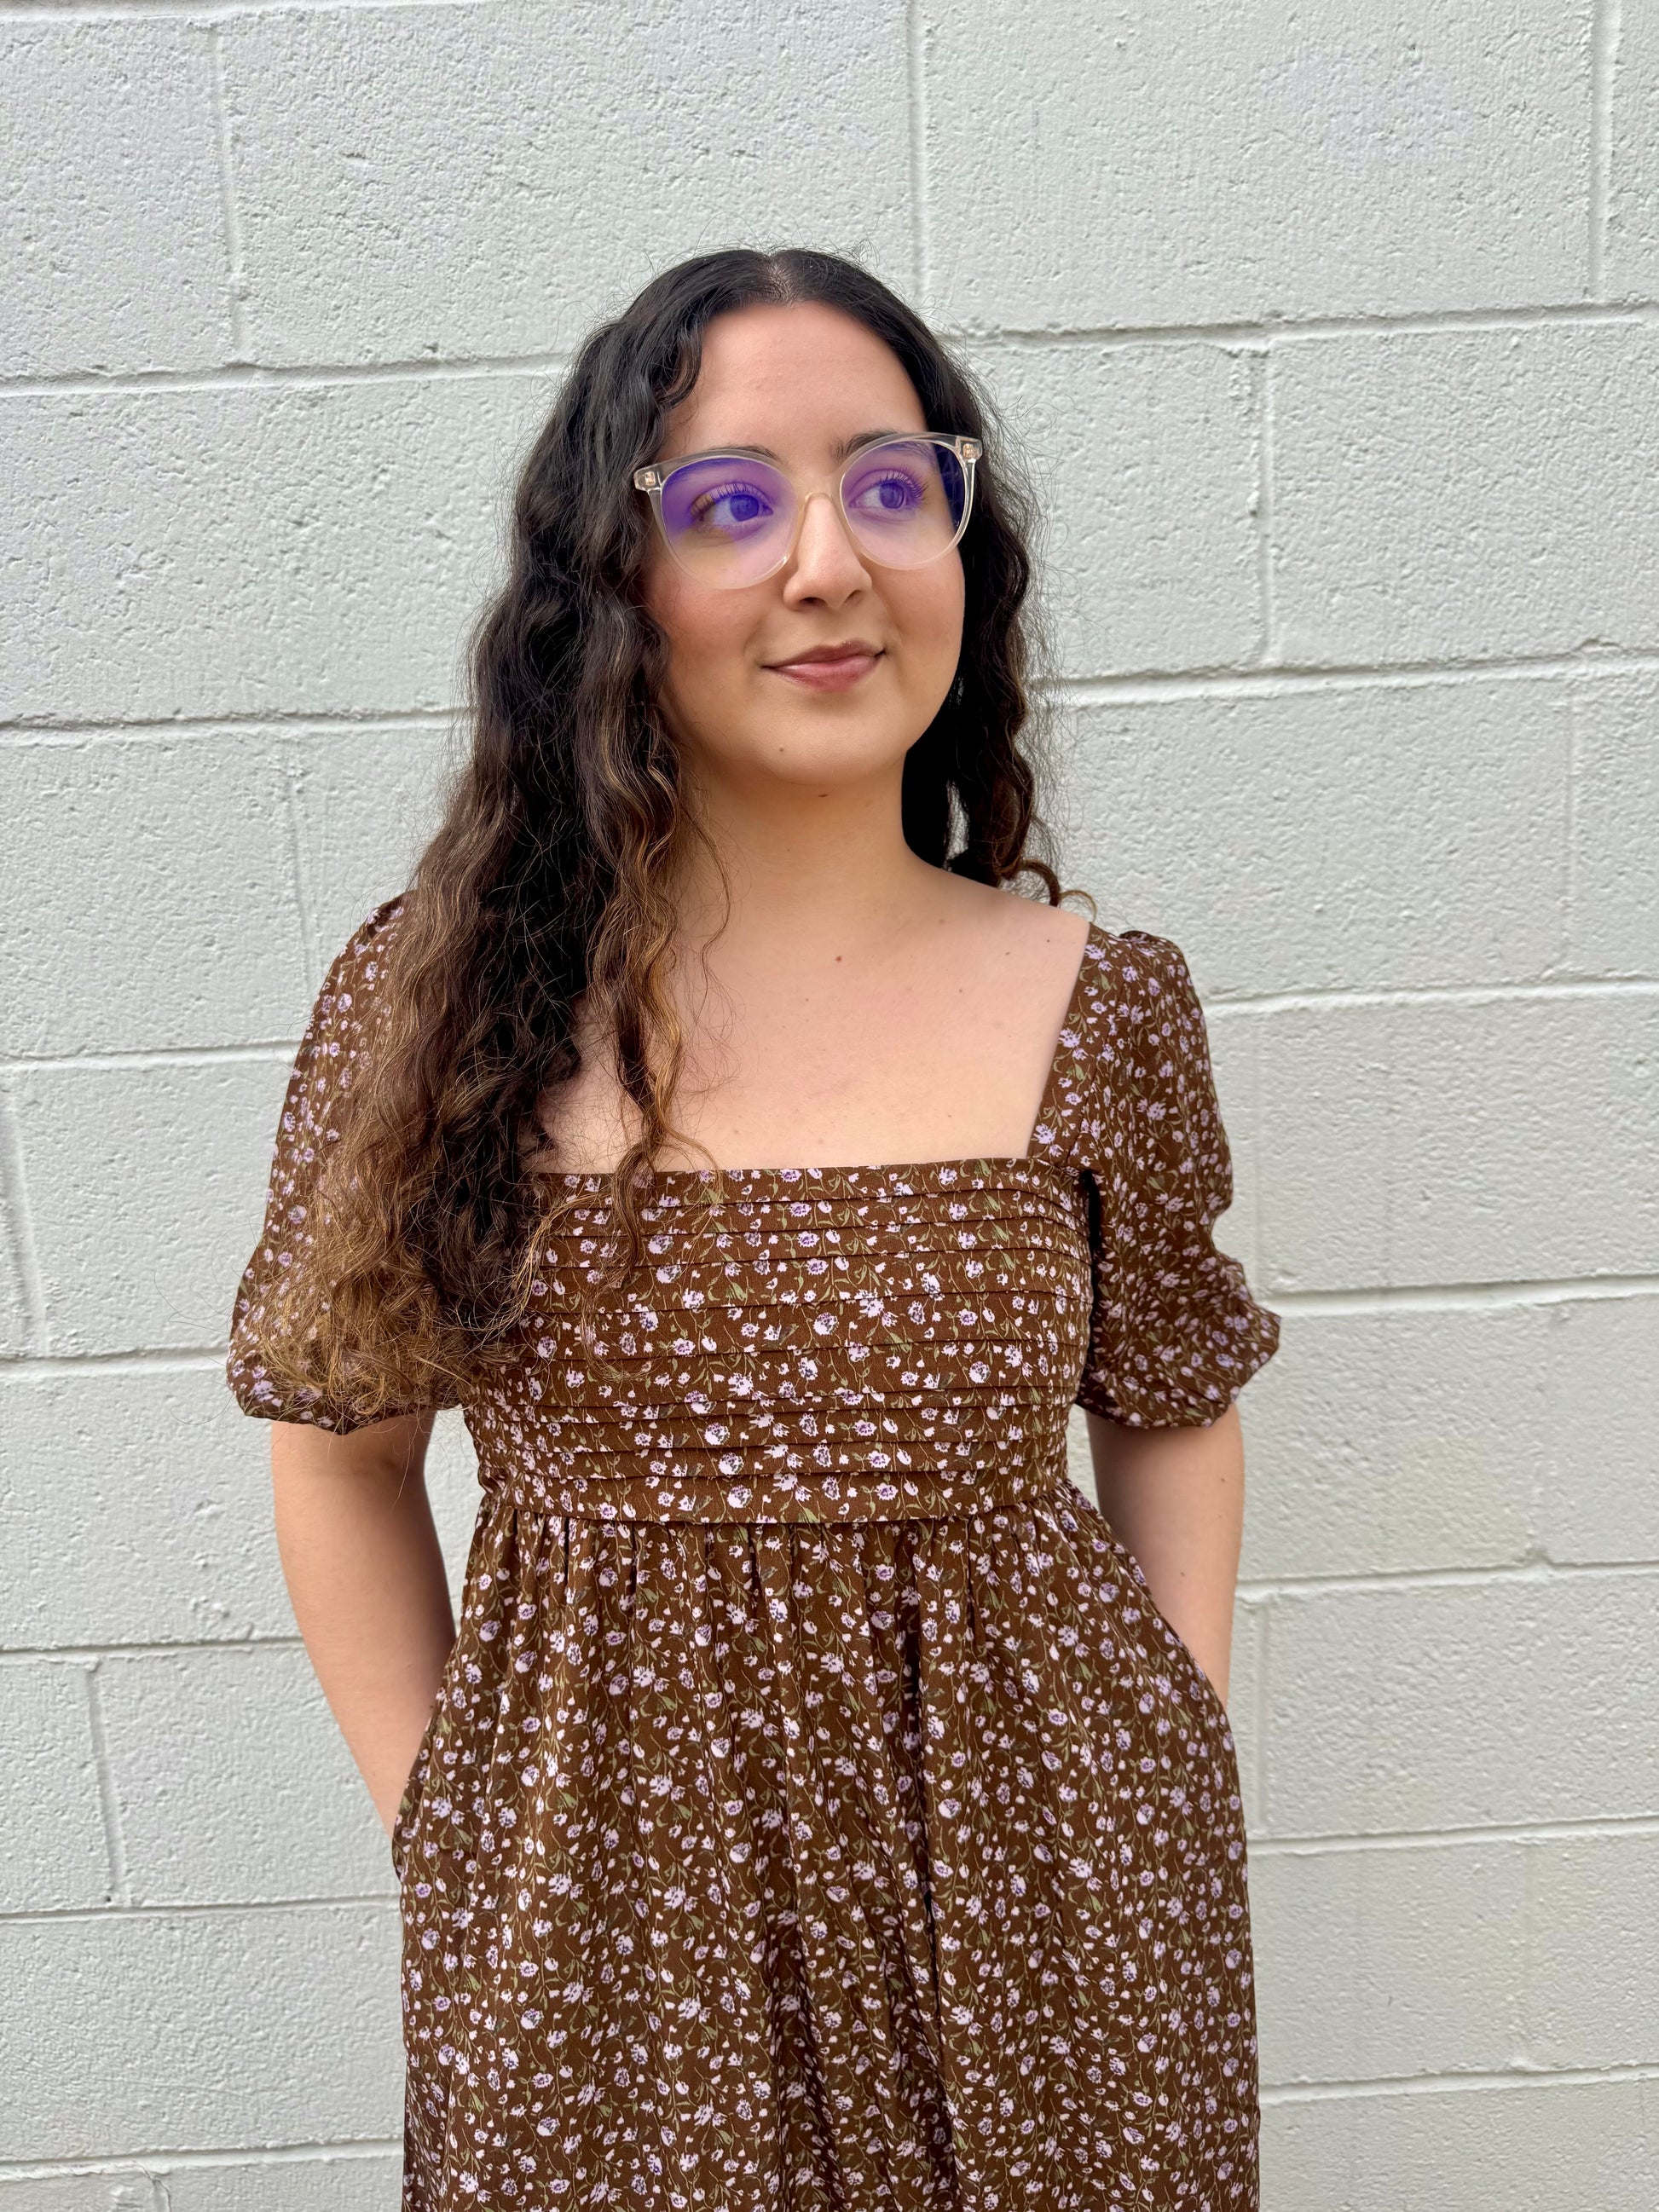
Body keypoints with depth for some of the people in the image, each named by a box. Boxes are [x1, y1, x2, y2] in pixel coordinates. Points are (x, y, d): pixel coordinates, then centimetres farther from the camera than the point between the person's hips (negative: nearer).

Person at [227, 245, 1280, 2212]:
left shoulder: (1104, 1010, -9)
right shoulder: (435, 999, -11)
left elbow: (1173, 1419, 3)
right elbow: (342, 1452, -1)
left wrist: (1186, 1817, 1)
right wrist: (446, 1837, -1)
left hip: (1035, 1879, 1)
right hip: (603, 1888, 0)